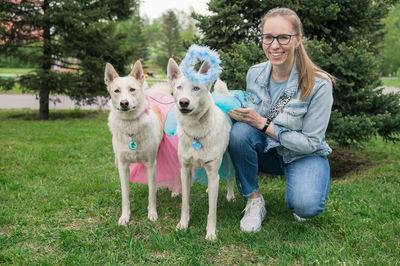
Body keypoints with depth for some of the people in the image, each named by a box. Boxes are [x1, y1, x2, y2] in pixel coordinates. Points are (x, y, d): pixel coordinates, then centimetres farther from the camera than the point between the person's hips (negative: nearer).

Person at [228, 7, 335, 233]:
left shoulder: (319, 84, -22)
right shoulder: (254, 73, -8)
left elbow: (311, 142, -19)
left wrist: (264, 124, -24)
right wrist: (238, 114, -16)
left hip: (305, 155, -3)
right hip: (267, 152, 4)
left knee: (305, 205, -32)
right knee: (239, 131, -28)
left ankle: (306, 186, 7)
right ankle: (254, 201, -10)